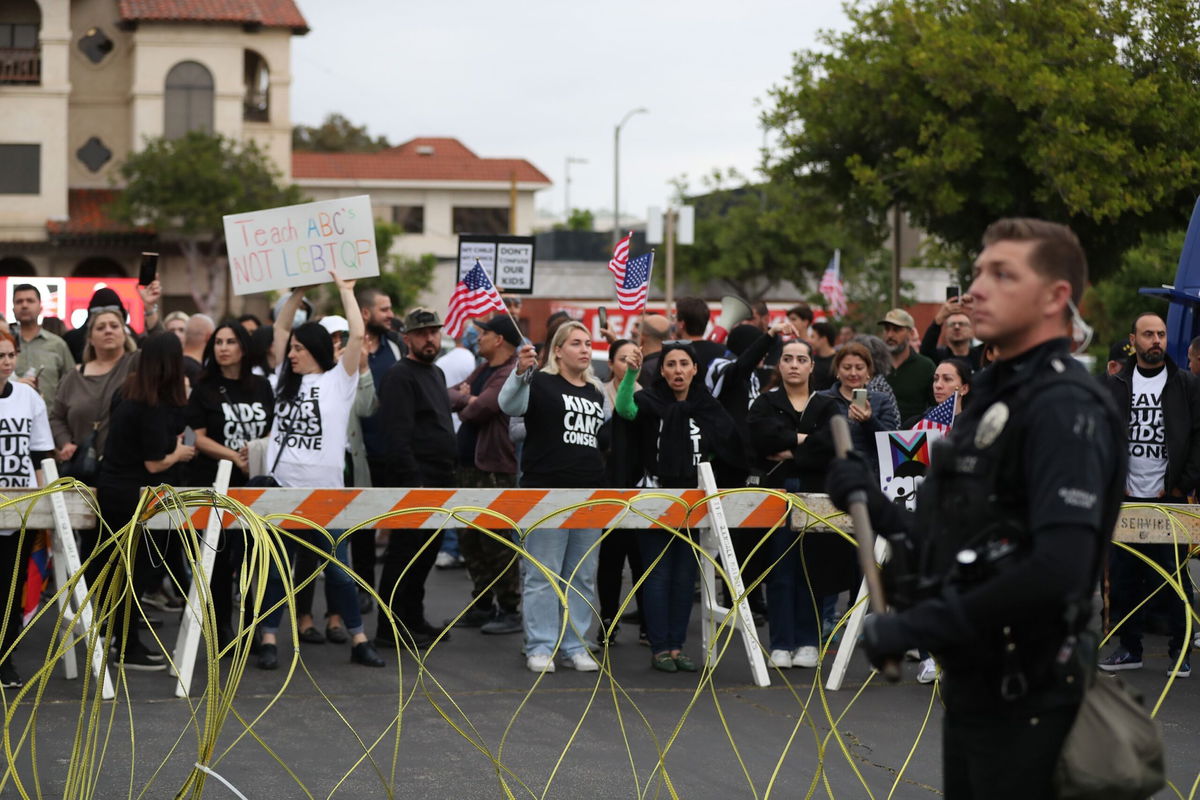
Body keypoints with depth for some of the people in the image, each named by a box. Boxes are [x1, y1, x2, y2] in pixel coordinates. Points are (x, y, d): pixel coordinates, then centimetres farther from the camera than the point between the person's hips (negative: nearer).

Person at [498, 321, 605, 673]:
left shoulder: (596, 393, 17)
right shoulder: (542, 383, -3)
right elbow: (510, 406, -22)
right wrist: (520, 372, -38)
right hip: (547, 491, -6)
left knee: (583, 576, 9)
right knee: (543, 574, -3)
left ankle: (575, 646, 15)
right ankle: (540, 647, 2)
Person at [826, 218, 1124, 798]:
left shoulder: (1064, 408, -15)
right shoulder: (994, 398, 16)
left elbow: (1058, 571, -27)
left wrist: (916, 627, -22)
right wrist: (873, 505, 7)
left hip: (1024, 701, -9)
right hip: (971, 687, 9)